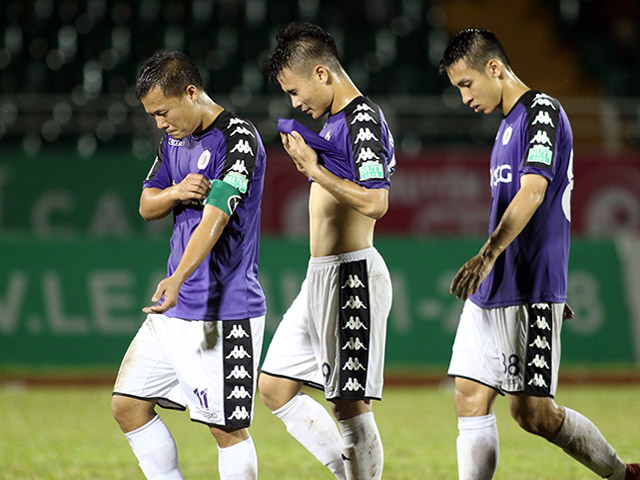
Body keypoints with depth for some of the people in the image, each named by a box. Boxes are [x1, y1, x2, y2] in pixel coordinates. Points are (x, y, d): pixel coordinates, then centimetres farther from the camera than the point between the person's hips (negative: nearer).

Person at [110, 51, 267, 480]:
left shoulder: (238, 139, -16)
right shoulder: (175, 138, 11)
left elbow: (215, 217, -28)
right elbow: (147, 206, 18)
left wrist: (179, 277, -42)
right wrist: (175, 193, -7)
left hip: (225, 313, -9)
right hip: (175, 308, 9)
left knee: (228, 427, -6)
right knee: (127, 406, 8)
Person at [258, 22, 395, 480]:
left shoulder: (363, 120, -13)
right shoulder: (333, 122, 16)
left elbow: (375, 202, -25)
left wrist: (314, 168, -17)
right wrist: (309, 161, 13)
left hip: (351, 275, -11)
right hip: (321, 277, 11)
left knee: (350, 404, -6)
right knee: (275, 386, 12)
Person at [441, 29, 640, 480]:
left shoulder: (541, 109, -10)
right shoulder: (509, 123, 19)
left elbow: (533, 192, -23)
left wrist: (488, 255, -35)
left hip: (530, 291, -9)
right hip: (492, 290, 9)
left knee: (534, 413, -7)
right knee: (471, 400, 1)